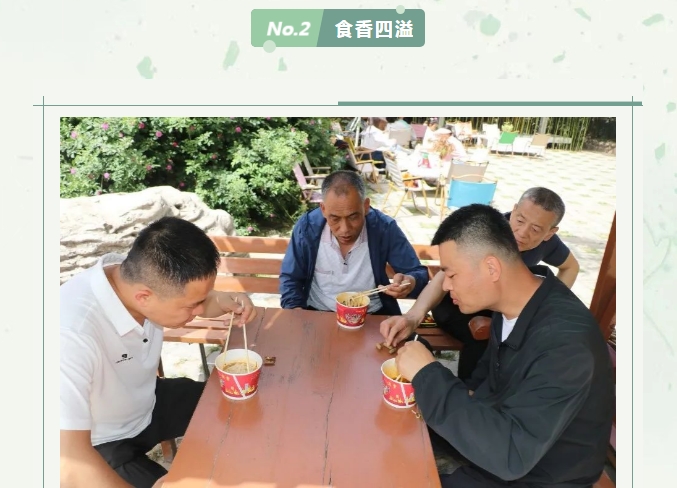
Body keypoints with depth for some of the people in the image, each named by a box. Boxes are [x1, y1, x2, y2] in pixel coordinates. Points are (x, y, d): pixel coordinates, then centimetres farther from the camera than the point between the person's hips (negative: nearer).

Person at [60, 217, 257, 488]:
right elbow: (69, 463, -37)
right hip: (102, 445, -6)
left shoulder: (140, 274, -20)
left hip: (149, 403, 6)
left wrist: (223, 301, -20)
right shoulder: (72, 334, -39)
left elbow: (197, 297, 1)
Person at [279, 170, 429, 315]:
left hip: (373, 316, 1)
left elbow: (419, 274, -6)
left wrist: (411, 282, -28)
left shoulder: (385, 228, -13)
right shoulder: (306, 227, -12)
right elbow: (290, 279, 0)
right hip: (319, 314, 0)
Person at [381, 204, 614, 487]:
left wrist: (427, 375, -34)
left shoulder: (564, 340, -33)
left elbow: (510, 455, -38)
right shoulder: (512, 303, -9)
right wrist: (468, 398, -7)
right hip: (501, 426, 7)